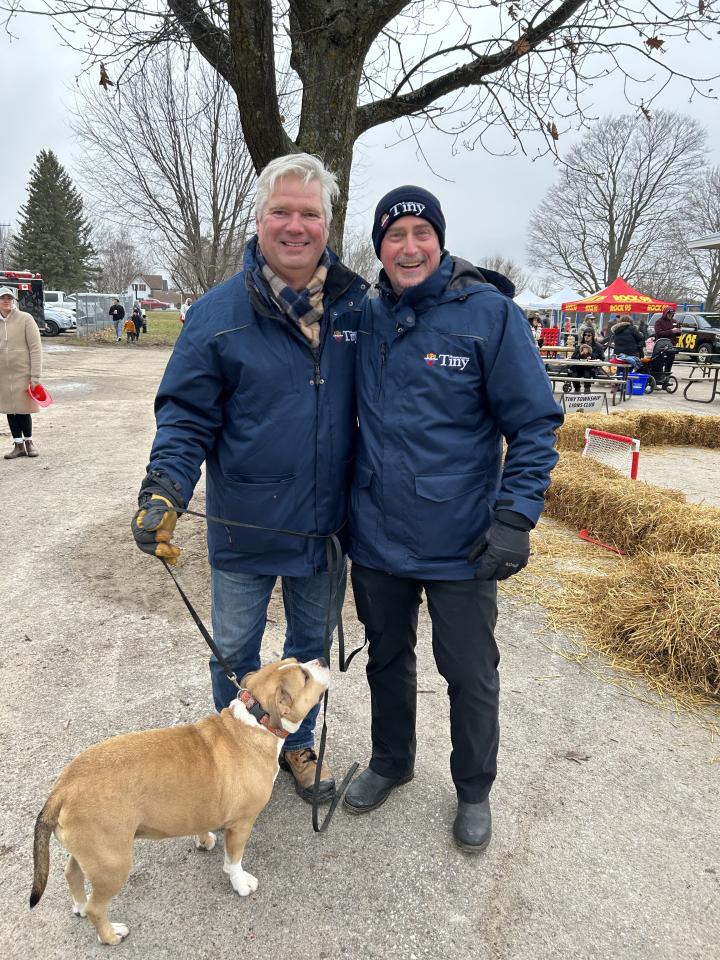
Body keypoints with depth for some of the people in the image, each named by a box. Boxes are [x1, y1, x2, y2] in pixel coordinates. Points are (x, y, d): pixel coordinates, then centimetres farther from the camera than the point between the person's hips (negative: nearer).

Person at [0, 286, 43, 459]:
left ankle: (28, 442, 21)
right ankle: (18, 445, 19)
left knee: (23, 409, 0)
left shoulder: (25, 318, -7)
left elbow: (35, 348, -9)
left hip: (23, 373, -4)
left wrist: (35, 376, -14)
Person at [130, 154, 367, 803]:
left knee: (311, 646, 21)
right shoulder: (219, 313, -10)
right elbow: (186, 414, -10)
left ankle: (297, 744, 46)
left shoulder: (356, 305, -1)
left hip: (327, 526, 3)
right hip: (245, 528, -2)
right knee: (235, 652, 16)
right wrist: (164, 489, -23)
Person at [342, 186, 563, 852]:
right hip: (376, 540, 4)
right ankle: (391, 762, 48)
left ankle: (474, 790, 40)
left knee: (471, 676, 13)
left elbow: (536, 424, -11)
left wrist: (516, 517, -20)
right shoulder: (366, 319, 2)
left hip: (461, 545, -4)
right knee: (387, 659, 22)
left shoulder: (489, 314, -11)